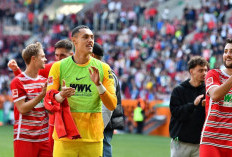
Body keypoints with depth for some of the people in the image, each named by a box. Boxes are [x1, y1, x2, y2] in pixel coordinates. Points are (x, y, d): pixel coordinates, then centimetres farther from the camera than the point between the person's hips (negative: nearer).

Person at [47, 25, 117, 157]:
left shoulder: (103, 68, 6)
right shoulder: (59, 67, 3)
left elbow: (112, 106, 0)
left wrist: (99, 85, -15)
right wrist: (61, 96, -20)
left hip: (93, 138, 1)